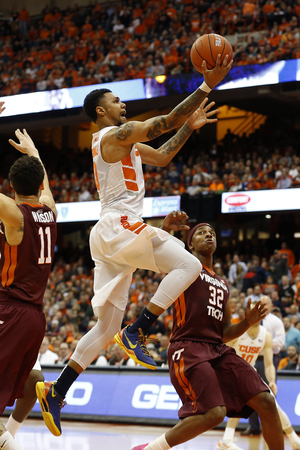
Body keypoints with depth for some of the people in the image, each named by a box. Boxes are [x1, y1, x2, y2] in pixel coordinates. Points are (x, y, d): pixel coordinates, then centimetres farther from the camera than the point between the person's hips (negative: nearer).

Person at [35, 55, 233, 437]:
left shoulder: (118, 142, 25)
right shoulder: (117, 134, -5)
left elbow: (163, 156, 32)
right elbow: (167, 121, -12)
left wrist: (190, 126, 25)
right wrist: (207, 85, -9)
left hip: (109, 235, 10)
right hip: (120, 225, -10)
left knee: (107, 325, 8)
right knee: (188, 265, -12)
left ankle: (55, 391, 4)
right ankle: (136, 333, -17)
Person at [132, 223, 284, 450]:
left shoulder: (223, 285, 26)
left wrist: (248, 322, 6)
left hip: (218, 350, 7)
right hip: (188, 349, -7)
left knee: (266, 402, -7)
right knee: (214, 413, -24)